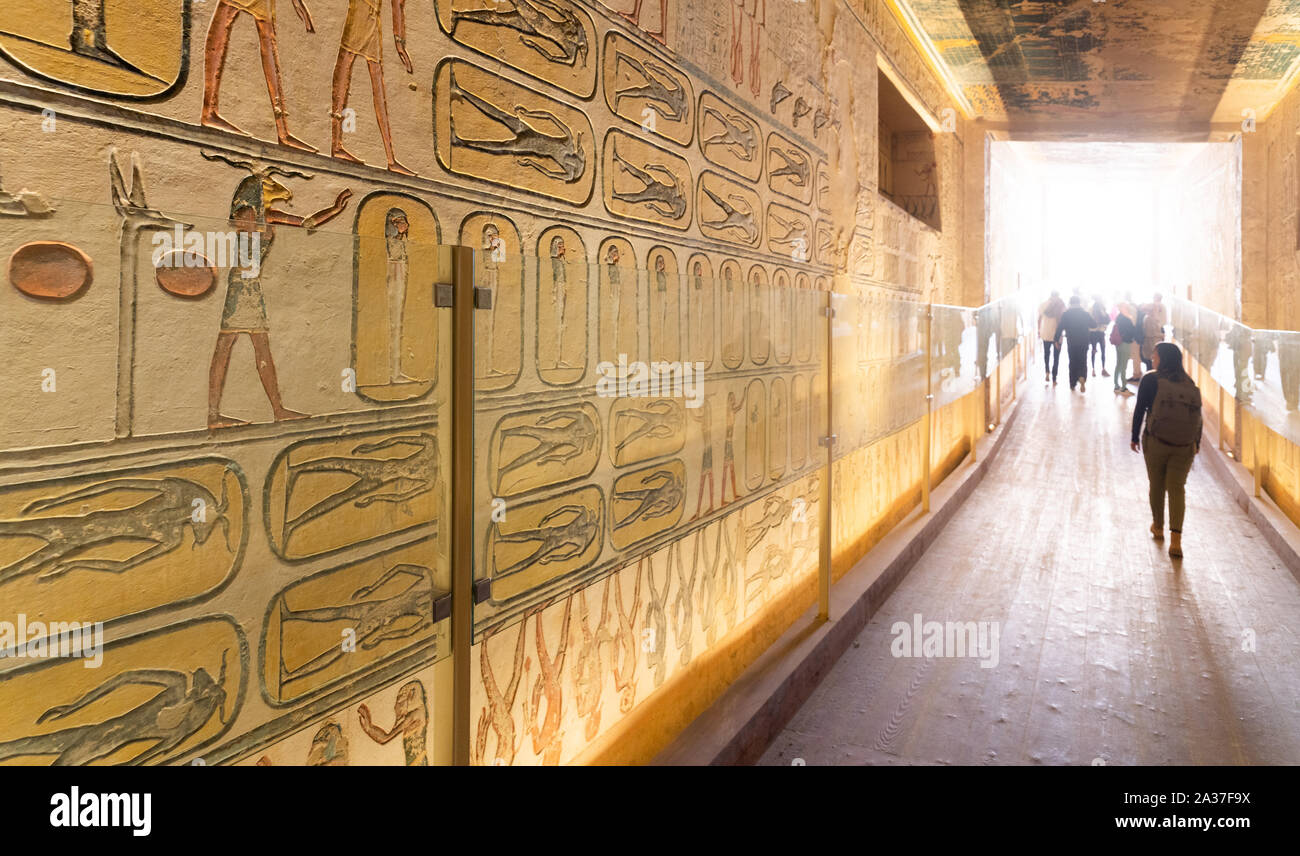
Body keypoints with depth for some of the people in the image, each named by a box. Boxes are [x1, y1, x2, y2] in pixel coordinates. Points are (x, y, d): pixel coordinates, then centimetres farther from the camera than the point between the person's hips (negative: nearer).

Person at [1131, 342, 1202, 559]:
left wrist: (1134, 437, 5)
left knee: (1157, 485, 15)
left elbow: (1140, 409, -5)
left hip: (1156, 442, -2)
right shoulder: (1190, 384, 6)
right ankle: (1176, 539, -8)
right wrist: (1197, 442, 19)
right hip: (1185, 446, 2)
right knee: (1177, 488, 4)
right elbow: (1198, 414, 8)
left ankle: (1158, 527, 32)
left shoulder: (1151, 380, -4)